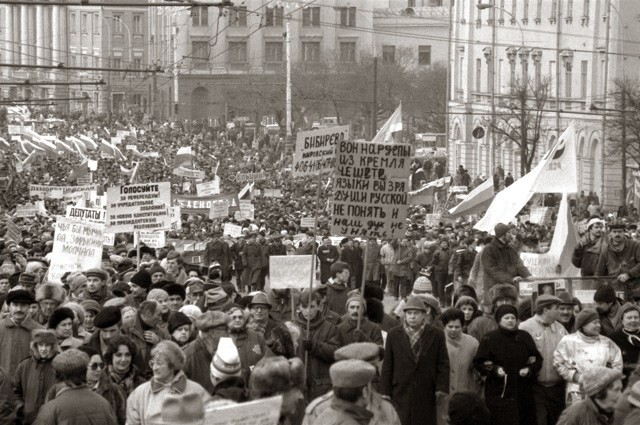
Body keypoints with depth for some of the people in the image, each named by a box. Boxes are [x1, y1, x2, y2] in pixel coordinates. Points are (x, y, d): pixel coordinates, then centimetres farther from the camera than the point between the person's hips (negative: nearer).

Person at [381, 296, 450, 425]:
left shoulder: (436, 335, 5)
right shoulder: (394, 335, 6)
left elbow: (443, 365, 5)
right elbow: (387, 366, 6)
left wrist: (441, 388, -6)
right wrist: (385, 393, 2)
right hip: (400, 394, 0)